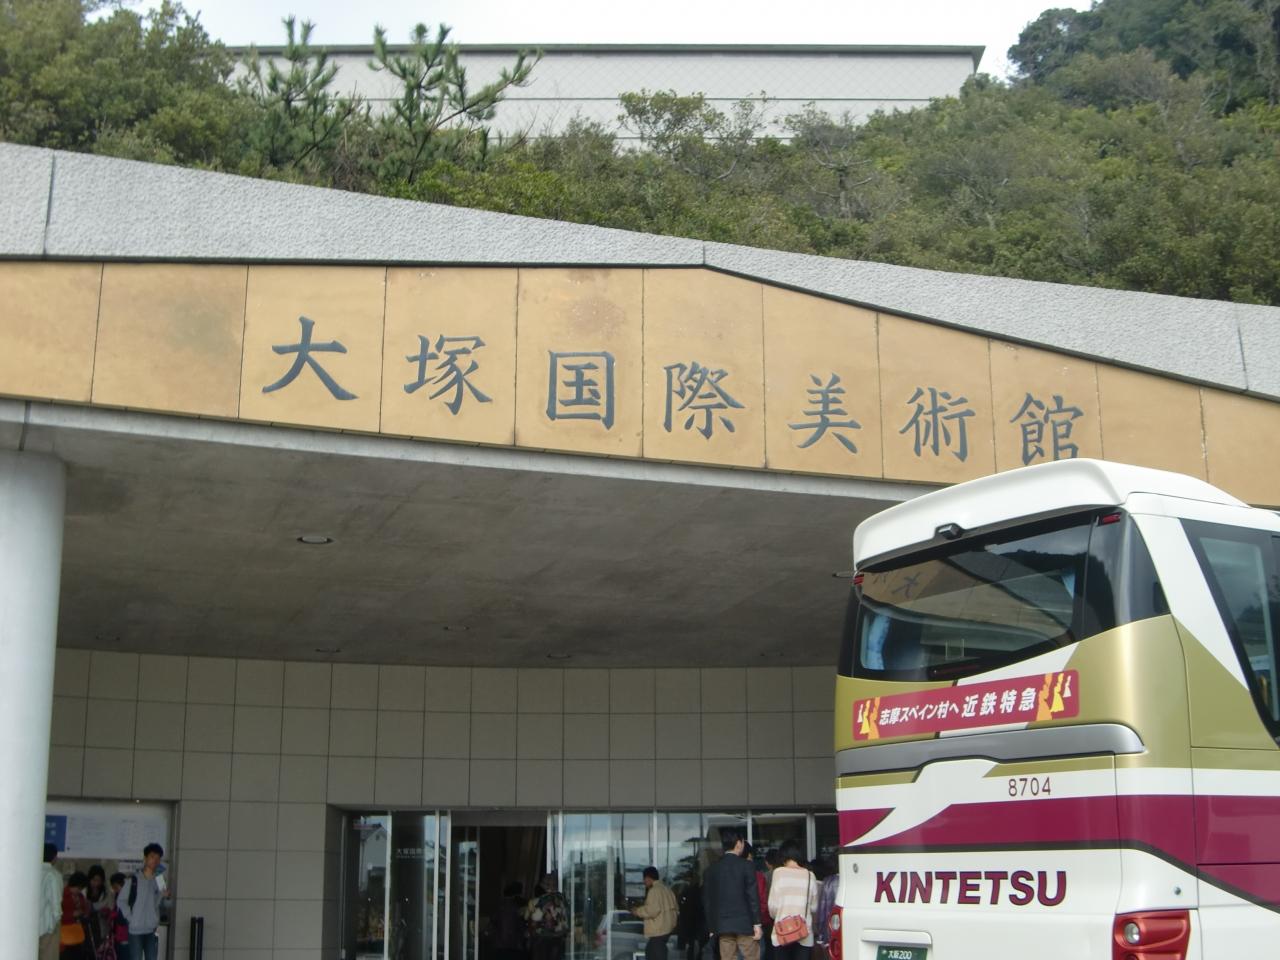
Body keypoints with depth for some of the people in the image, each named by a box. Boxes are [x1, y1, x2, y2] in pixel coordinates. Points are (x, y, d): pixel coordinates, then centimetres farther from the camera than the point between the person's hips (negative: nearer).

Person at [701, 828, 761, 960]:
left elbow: (706, 899, 9)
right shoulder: (747, 866, -6)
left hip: (722, 925, 4)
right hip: (745, 924, -4)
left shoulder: (712, 869, 7)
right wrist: (757, 924, -6)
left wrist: (711, 927, 14)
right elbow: (753, 897, -9)